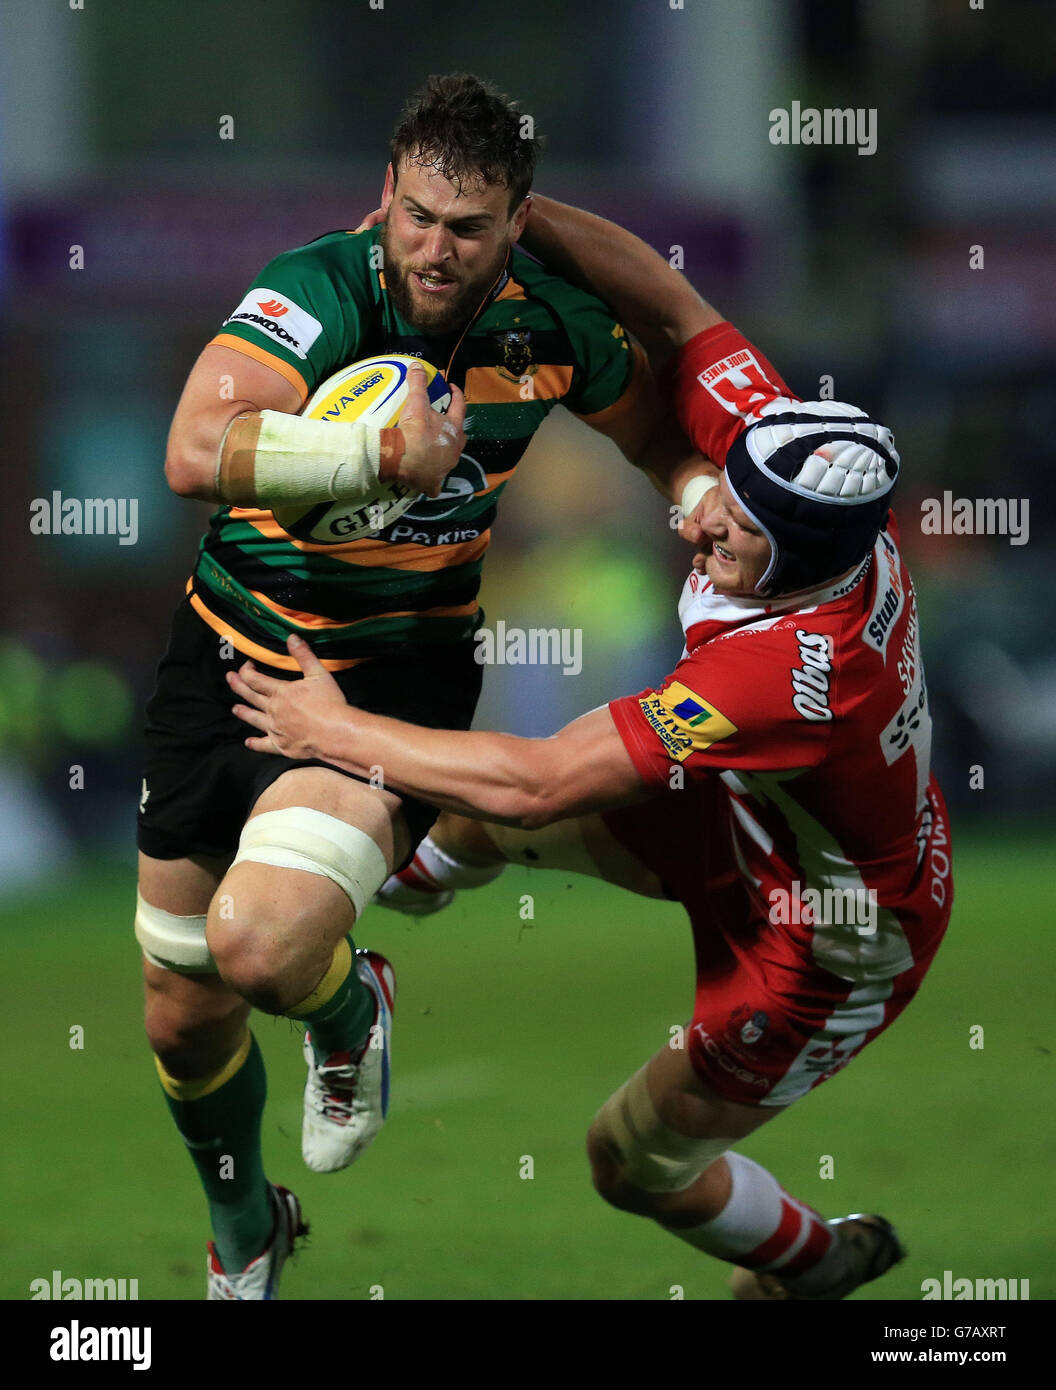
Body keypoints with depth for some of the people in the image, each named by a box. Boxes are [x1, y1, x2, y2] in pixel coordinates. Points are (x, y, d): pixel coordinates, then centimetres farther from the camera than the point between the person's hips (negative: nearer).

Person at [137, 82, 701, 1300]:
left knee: (262, 945, -28)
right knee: (182, 1012, 12)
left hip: (401, 673, 0)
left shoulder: (552, 321, -9)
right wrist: (390, 452, -40)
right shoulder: (319, 291, -22)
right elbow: (197, 454, -39)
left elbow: (658, 436, 14)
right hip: (234, 648, 1)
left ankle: (349, 1014, 9)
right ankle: (242, 1230, 42)